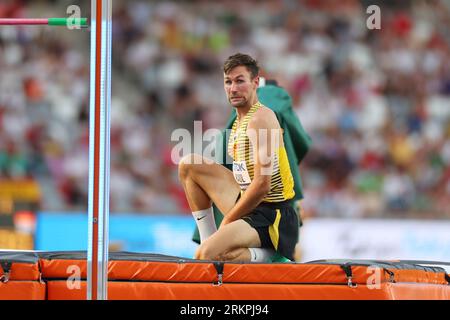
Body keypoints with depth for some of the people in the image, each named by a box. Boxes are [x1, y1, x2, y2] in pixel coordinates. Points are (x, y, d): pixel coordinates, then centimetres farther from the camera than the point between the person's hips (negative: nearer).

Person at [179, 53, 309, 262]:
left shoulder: (261, 119, -15)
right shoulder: (239, 121, 14)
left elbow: (262, 184, -20)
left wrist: (227, 222, -12)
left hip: (271, 217, -10)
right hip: (250, 205, 10)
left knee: (206, 255, -30)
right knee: (189, 165, 14)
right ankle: (209, 239, 9)